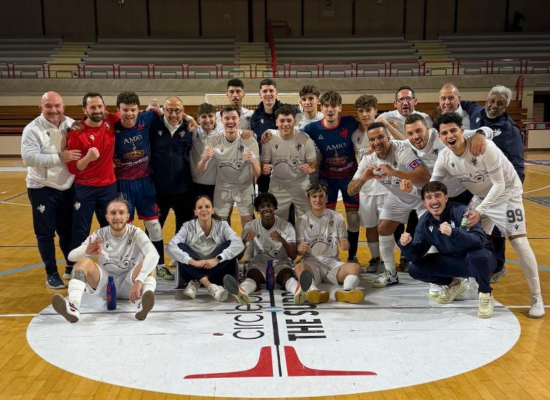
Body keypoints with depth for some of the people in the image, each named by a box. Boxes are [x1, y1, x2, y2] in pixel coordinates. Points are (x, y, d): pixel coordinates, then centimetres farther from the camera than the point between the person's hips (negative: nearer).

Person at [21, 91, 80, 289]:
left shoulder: (72, 125, 1)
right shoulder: (33, 129, -11)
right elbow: (29, 158, -23)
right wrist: (59, 157, -27)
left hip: (67, 187, 4)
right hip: (42, 189, -4)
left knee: (68, 230, 15)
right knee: (45, 233, 4)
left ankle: (72, 266, 32)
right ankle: (51, 273, 17)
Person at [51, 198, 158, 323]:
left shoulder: (135, 233, -14)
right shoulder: (100, 235, -7)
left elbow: (153, 255, -33)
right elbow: (71, 256, -16)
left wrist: (139, 281, -48)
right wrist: (86, 251, -41)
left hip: (129, 284, -2)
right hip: (104, 284, 2)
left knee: (148, 263, -30)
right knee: (83, 261, -23)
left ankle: (142, 304, -56)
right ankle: (73, 306, -45)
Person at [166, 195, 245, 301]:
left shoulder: (222, 225, -6)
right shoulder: (188, 227, -7)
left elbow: (239, 244, -23)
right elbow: (170, 247, -22)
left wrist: (217, 259, -35)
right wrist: (193, 262, -35)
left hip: (217, 271, 0)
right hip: (194, 271, 0)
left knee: (229, 244, -23)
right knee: (180, 247, -24)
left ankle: (196, 283, -24)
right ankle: (210, 286, -38)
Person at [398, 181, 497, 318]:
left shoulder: (461, 211, -23)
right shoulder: (424, 222, -6)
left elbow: (480, 240, -37)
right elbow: (416, 256, -6)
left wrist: (453, 232, -52)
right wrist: (406, 245, -28)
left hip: (480, 259, -5)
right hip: (453, 262, 5)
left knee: (477, 255, -40)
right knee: (415, 269, -12)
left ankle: (486, 294, -10)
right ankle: (454, 284, 15)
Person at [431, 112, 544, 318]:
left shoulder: (485, 147, -34)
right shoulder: (444, 157, -17)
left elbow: (499, 185, -29)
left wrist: (480, 211, -36)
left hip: (506, 193, -6)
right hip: (481, 196, 6)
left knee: (518, 241, -13)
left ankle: (536, 298, -3)